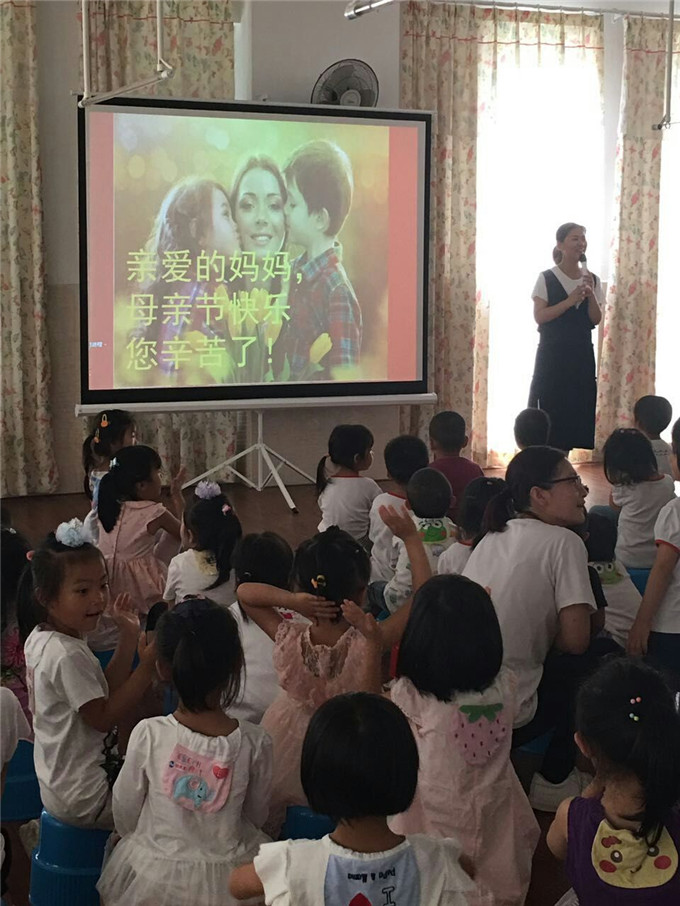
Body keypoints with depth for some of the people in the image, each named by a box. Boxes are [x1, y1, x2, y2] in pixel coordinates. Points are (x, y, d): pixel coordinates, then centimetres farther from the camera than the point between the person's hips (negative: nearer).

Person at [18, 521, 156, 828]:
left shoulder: (39, 638, 4)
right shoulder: (68, 656, -26)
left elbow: (104, 692, 6)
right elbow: (103, 718, -21)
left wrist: (128, 637, -2)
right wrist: (147, 667, -24)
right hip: (86, 797, -9)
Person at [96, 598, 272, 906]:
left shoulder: (148, 735, -19)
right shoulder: (255, 742, -16)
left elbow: (124, 819, -6)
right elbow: (256, 818, -1)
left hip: (154, 877, 0)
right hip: (227, 880, 0)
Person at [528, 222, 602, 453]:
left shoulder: (592, 280, 8)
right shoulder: (547, 278, -4)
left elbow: (596, 320, 4)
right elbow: (539, 316, -13)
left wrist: (591, 295, -11)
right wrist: (571, 300, -19)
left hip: (581, 355, 4)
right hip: (552, 354, -4)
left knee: (575, 411, 4)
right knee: (549, 411, -5)